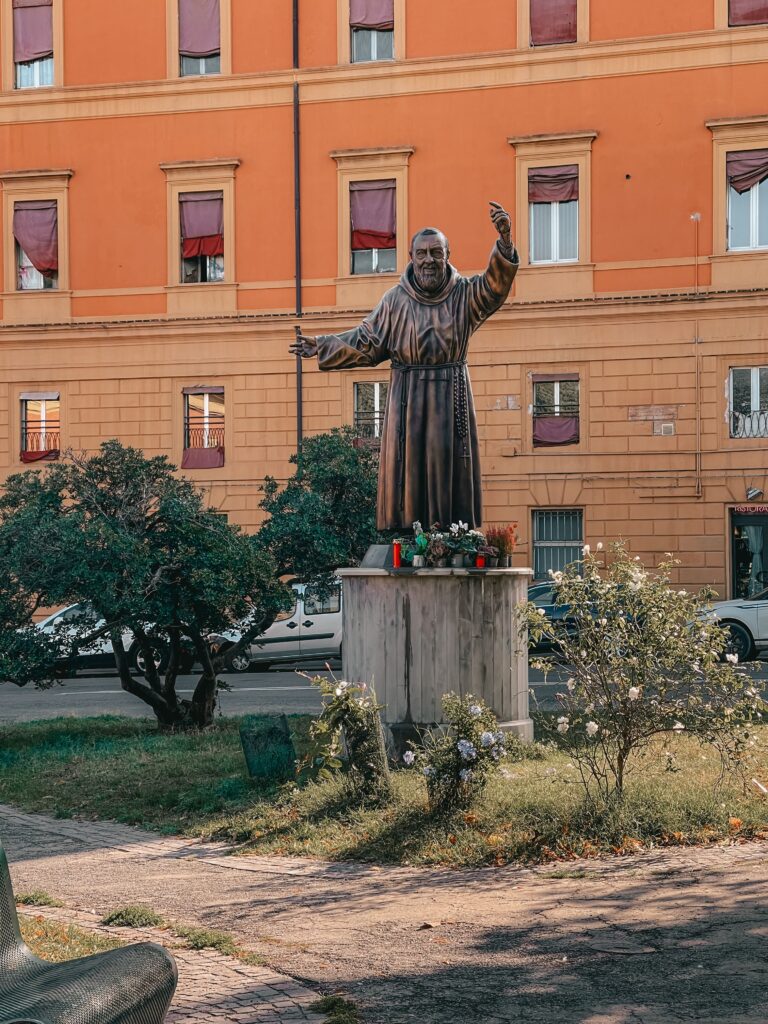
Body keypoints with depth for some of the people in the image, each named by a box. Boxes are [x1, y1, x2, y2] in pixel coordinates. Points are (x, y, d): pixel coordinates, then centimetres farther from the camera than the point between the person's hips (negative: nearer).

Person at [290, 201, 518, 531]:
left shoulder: (464, 293, 1)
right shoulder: (396, 300, 2)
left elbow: (495, 284, -17)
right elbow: (366, 342, 6)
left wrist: (504, 241, -33)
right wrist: (322, 346, -1)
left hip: (451, 398, 0)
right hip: (407, 399, 0)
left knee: (450, 472, 1)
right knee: (408, 470, -1)